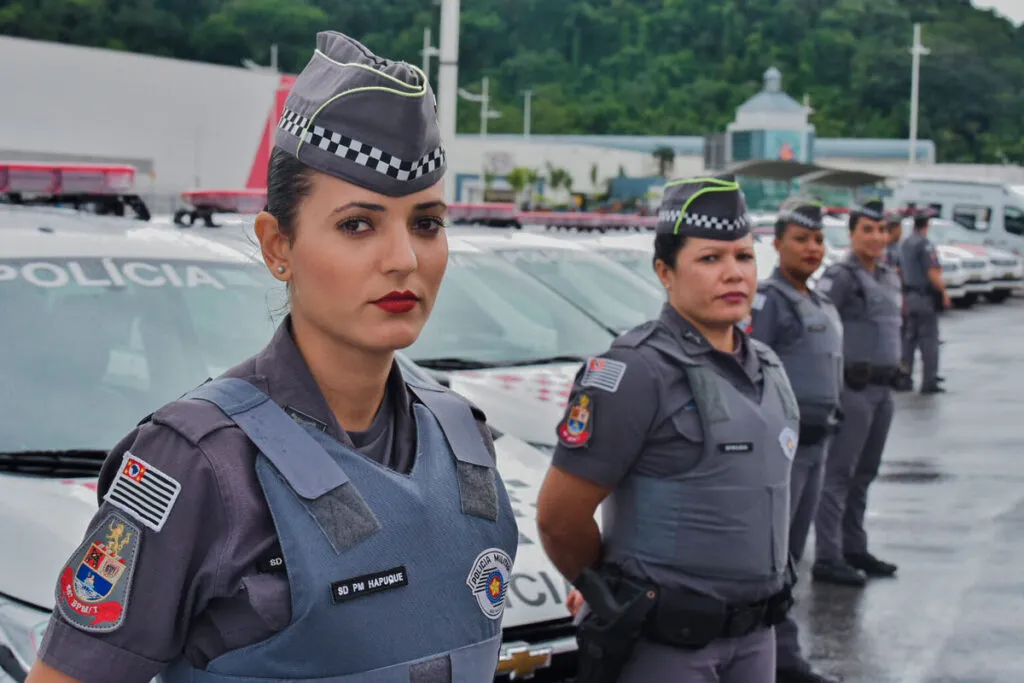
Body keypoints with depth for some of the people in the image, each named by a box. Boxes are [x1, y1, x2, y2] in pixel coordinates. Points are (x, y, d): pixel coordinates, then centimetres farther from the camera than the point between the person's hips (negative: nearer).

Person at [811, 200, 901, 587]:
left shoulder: (888, 278, 16)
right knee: (838, 475, -7)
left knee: (864, 475, 14)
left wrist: (893, 373, 19)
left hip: (882, 388, 8)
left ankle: (854, 549, 23)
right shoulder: (840, 278, -11)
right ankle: (827, 559, -5)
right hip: (852, 387, -8)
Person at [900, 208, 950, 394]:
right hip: (925, 296, -8)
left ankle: (905, 377, 18)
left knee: (909, 337, 14)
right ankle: (929, 382, -5)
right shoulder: (925, 245, -16)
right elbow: (933, 273, -21)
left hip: (909, 294, 8)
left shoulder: (905, 244, 10)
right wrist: (944, 292, -12)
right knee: (928, 339, -4)